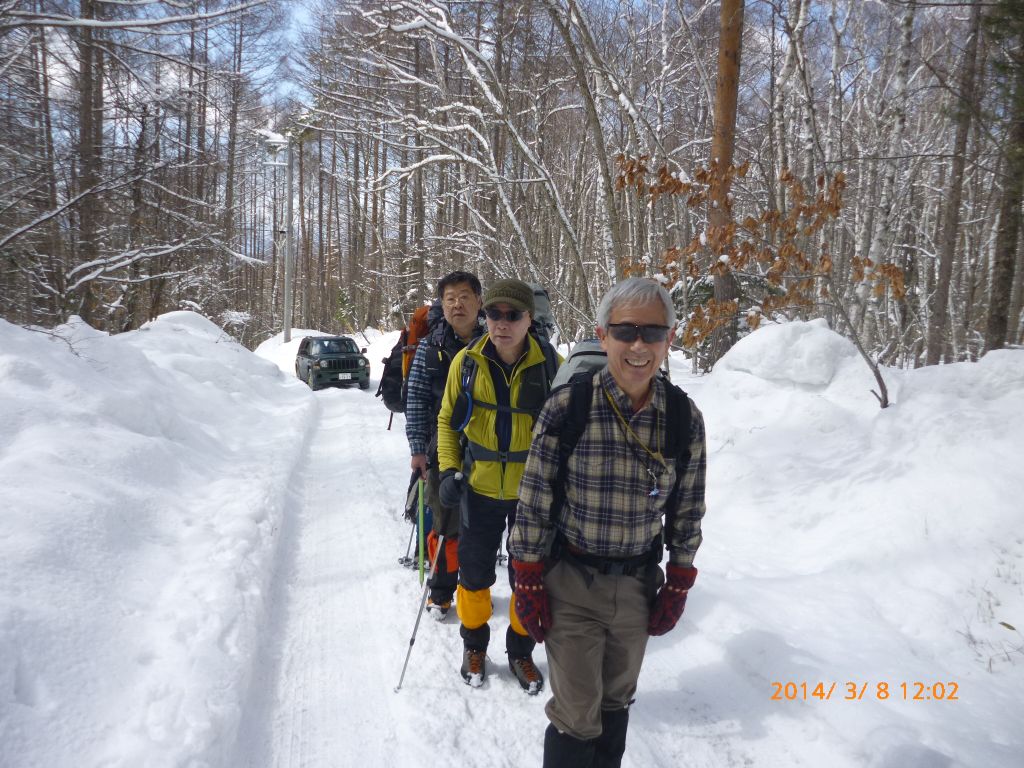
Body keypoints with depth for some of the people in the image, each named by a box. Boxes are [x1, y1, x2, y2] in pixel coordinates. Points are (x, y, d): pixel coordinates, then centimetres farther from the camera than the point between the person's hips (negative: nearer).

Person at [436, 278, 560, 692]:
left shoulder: (551, 364, -11)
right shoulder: (467, 362, -8)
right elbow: (448, 420, 5)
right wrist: (448, 469, -5)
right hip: (480, 488, 1)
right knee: (474, 573, 13)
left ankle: (521, 651, 36)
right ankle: (474, 645, 39)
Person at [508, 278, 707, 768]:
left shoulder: (685, 418, -7)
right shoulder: (566, 406, -17)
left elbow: (687, 511, 4)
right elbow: (534, 502, -10)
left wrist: (678, 586, 6)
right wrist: (528, 583, -7)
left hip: (638, 586, 3)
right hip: (571, 584, -3)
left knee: (616, 702, 21)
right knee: (577, 716, 3)